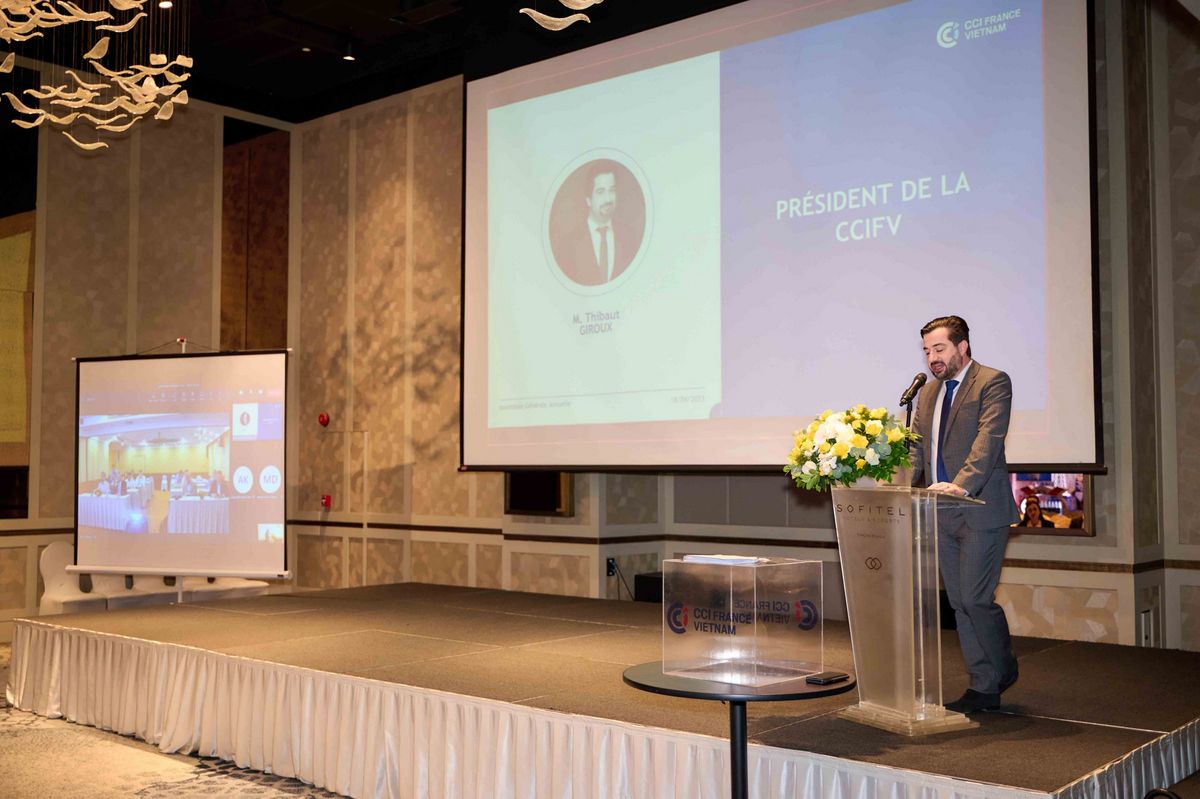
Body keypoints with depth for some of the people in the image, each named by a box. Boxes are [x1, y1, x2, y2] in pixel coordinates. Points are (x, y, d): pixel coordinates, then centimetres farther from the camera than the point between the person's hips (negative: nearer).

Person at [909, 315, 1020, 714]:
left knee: (975, 599, -7)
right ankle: (984, 686, 19)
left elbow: (988, 439, -19)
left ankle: (1002, 669, 18)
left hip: (980, 511, -7)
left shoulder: (993, 382, -6)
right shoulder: (928, 392, 17)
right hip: (943, 515, 7)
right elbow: (917, 445, 16)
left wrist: (961, 483, -32)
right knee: (961, 603, 10)